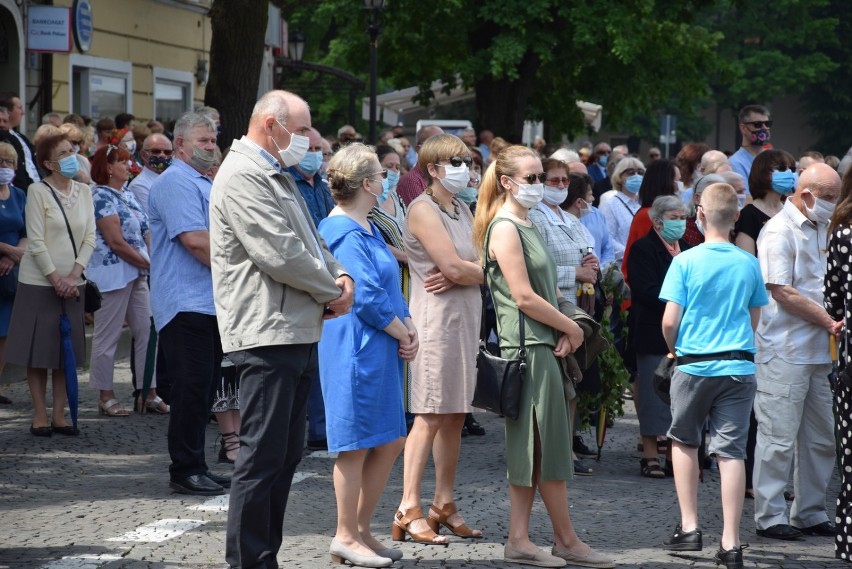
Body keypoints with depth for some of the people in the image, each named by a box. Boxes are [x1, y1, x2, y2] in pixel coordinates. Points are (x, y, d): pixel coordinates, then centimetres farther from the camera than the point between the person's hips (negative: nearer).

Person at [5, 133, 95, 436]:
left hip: (71, 283, 5)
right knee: (38, 353, 0)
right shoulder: (38, 191, -8)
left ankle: (59, 414, 12)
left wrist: (73, 276, -9)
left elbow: (90, 238, 3)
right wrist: (55, 279, -14)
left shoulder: (84, 191, 7)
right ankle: (39, 415, 6)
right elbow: (36, 242, -11)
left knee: (67, 352, 6)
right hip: (39, 282, -5)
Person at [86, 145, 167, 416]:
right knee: (108, 335, -1)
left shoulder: (128, 196, 15)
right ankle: (106, 396, 5)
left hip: (137, 273, 9)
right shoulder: (101, 197, -12)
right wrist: (149, 264, -12)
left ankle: (149, 393, 12)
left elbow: (144, 234, 17)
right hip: (113, 273, -9)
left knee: (147, 331, 7)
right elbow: (117, 242, -17)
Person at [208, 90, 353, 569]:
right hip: (267, 334, -11)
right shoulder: (243, 176, -13)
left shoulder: (279, 176, 20)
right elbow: (281, 255, -20)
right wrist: (334, 292, -8)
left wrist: (340, 276, 3)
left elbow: (311, 242, 24)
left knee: (287, 455, 14)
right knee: (263, 456, -8)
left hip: (300, 333, 11)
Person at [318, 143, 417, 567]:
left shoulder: (367, 229, 16)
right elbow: (367, 297, -21)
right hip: (358, 351, -10)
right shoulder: (345, 234, -15)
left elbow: (390, 289, 17)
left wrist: (409, 328, 1)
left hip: (382, 352, 10)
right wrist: (403, 334, -9)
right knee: (356, 444, -2)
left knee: (389, 443, 12)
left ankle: (360, 530, 20)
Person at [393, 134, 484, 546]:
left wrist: (460, 275, -11)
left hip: (466, 316, 8)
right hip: (436, 316, -8)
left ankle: (444, 505, 16)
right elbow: (453, 266, -17)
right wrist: (481, 271, 1)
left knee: (455, 415, 9)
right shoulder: (423, 209, -8)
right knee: (430, 416, -10)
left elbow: (484, 266, 9)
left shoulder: (462, 210, 18)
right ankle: (408, 512, -9)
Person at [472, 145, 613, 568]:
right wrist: (571, 328, -8)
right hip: (526, 347, -9)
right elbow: (524, 298, -17)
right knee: (543, 446, -4)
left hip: (543, 345, 9)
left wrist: (563, 331, 2)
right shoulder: (505, 228, -11)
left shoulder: (527, 226, 17)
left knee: (534, 449, 8)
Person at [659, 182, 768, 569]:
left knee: (684, 442, 18)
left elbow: (670, 321, -9)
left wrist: (673, 348, 10)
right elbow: (754, 319, 12)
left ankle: (689, 527, 14)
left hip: (694, 364, -2)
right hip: (739, 367, 2)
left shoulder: (685, 262, -7)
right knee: (731, 451, 1)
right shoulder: (749, 264, 3)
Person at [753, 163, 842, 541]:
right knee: (779, 438, -4)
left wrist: (835, 324, 6)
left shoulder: (822, 229, 16)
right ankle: (769, 517, 3)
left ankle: (810, 513, 21)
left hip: (819, 351, 8)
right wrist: (830, 322, -14)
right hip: (785, 351, -8)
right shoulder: (779, 232, -10)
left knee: (821, 439, 11)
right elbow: (783, 292, -17)